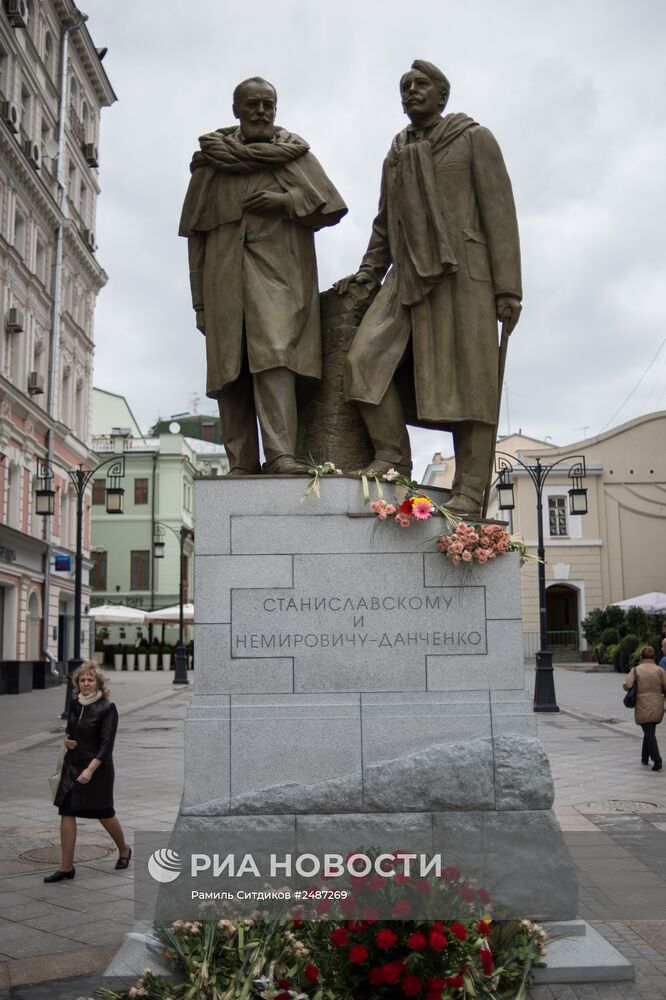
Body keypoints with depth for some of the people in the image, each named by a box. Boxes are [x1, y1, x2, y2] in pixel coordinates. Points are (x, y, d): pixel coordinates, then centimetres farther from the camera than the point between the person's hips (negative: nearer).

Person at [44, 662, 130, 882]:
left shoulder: (107, 708, -14)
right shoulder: (74, 704, 4)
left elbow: (107, 744, -18)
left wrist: (90, 769, -25)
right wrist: (67, 739, -2)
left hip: (97, 767, -6)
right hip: (72, 765, 6)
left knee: (104, 813, 9)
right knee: (66, 813, -1)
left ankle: (124, 849, 35)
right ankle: (66, 867, 5)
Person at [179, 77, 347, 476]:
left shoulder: (295, 155, 15)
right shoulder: (211, 161, 17)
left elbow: (331, 209, 10)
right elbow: (196, 231, 15)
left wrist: (286, 201, -7)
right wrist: (199, 298, 9)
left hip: (277, 274, -2)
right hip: (224, 277, 2)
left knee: (274, 355, -20)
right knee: (230, 368, -2)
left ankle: (281, 454, -27)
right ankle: (242, 463, 1)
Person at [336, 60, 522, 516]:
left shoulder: (475, 139, 8)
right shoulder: (396, 156, 23)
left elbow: (500, 214, -1)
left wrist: (507, 288, -10)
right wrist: (367, 273, 13)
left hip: (463, 273, -5)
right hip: (408, 277, 5)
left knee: (467, 380, -9)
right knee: (367, 356, -15)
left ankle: (470, 491, -10)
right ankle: (393, 455, -6)